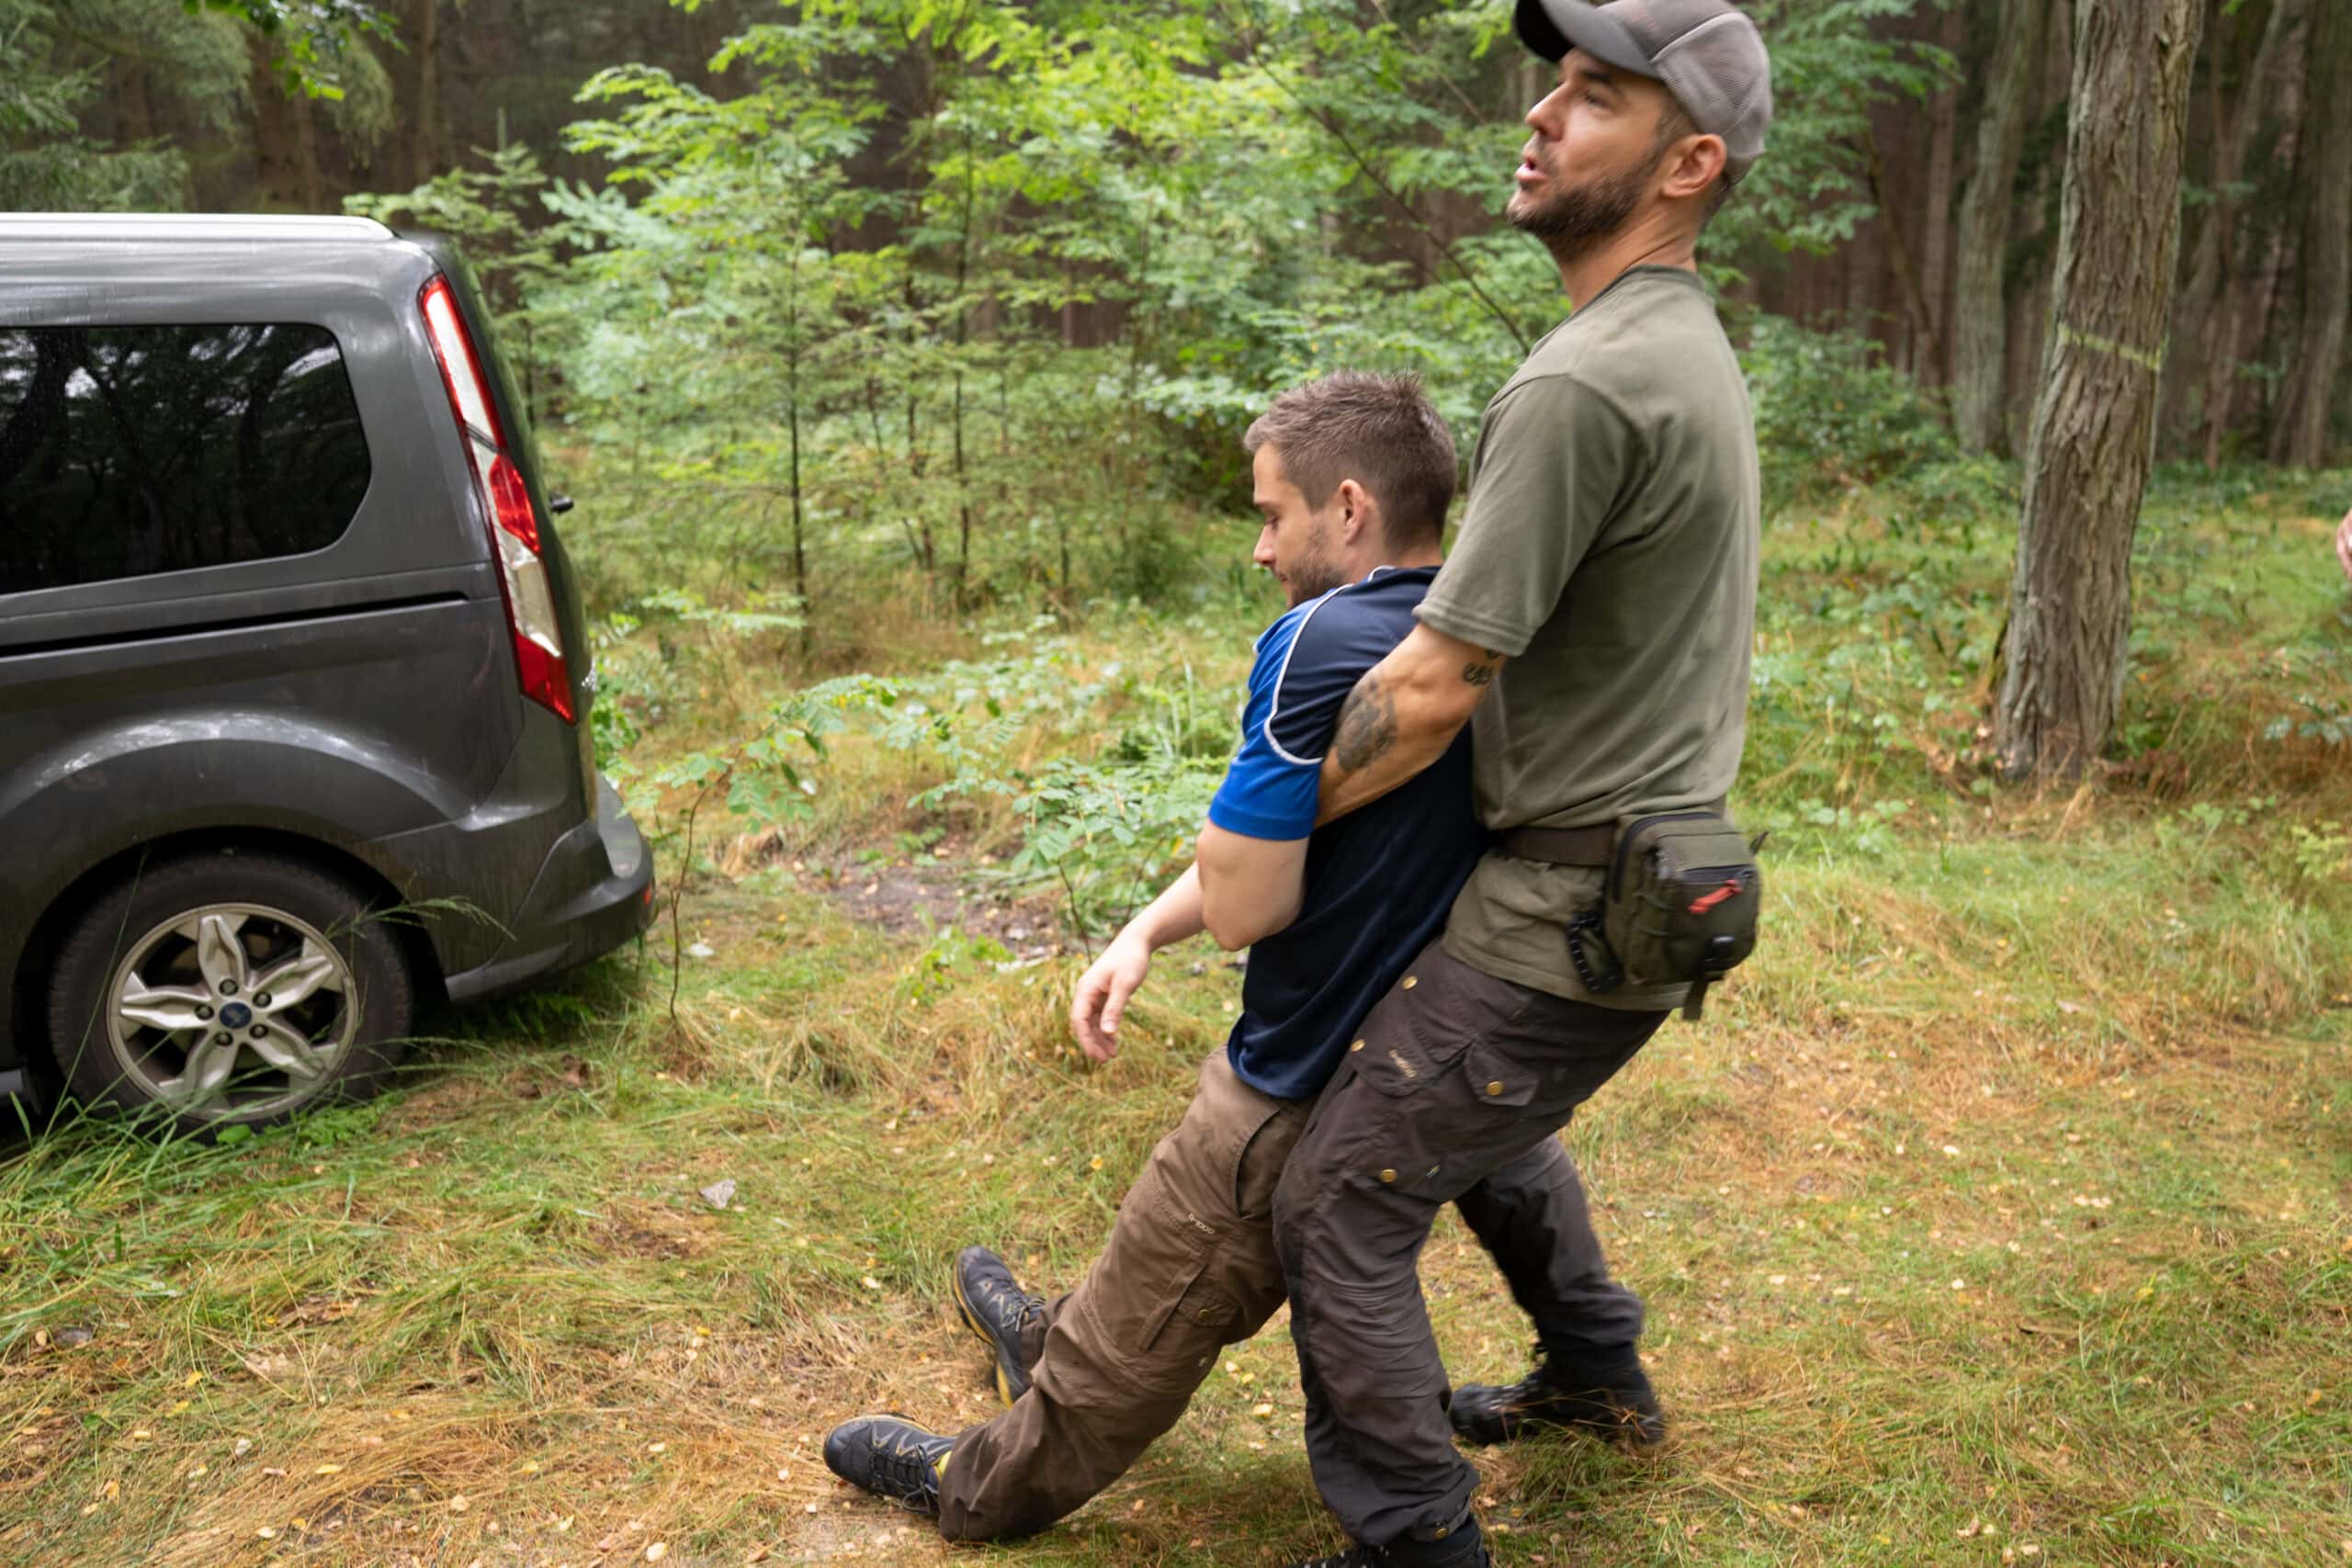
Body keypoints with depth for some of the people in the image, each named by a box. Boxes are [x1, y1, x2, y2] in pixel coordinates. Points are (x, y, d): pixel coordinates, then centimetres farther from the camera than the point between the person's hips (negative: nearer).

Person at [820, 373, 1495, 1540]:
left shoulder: (1320, 645, -27)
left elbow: (1243, 904, -24)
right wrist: (1141, 935, 2)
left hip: (1297, 1098, -8)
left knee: (1140, 1334, 15)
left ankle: (988, 1487, 37)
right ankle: (1057, 1339, 56)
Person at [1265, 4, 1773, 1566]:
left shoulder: (1584, 387, -24)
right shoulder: (1695, 348, 10)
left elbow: (1434, 689, -23)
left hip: (1567, 911, -10)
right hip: (1660, 878, 10)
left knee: (1341, 1211, 0)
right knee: (1492, 1128, 32)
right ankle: (1598, 1374, 50)